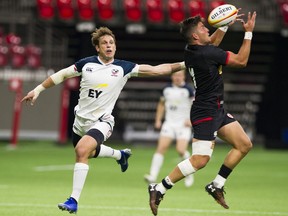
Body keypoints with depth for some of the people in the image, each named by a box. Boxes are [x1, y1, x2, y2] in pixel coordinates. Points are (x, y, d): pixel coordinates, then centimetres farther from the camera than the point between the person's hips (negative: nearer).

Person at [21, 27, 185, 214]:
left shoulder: (123, 68, -9)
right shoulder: (86, 64, -5)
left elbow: (156, 70, -11)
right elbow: (62, 75, 8)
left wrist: (183, 65, -18)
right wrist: (38, 89, 8)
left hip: (101, 121, -5)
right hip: (81, 120, 5)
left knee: (82, 149, -29)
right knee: (89, 152, 26)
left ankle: (74, 200, -23)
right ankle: (120, 155, 57)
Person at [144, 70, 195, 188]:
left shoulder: (188, 90, -5)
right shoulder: (167, 89, 8)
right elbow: (161, 104, 22)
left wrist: (192, 119, -14)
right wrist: (158, 120, 14)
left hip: (183, 124, -3)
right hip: (169, 123, 3)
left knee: (181, 150, -16)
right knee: (161, 147, -13)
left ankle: (189, 173, 12)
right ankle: (153, 176, -17)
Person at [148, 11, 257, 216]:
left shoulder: (191, 51, 5)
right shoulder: (207, 53, -21)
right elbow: (241, 61, -13)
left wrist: (226, 25, 22)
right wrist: (248, 33, -7)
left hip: (217, 109, 10)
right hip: (206, 112, -10)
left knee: (244, 145, 10)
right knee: (200, 160, -14)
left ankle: (217, 185, 14)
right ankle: (159, 189, -7)